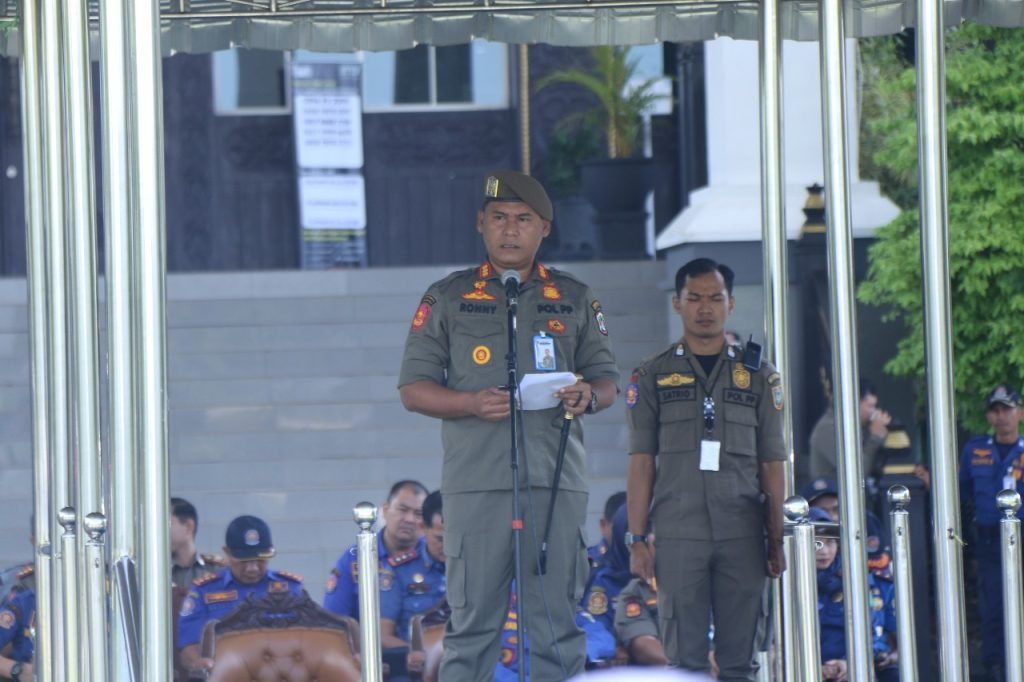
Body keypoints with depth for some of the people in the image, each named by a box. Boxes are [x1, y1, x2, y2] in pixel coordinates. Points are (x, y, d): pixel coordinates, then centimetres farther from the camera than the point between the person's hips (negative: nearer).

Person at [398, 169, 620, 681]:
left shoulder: (574, 299, 16)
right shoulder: (448, 299, 11)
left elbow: (606, 378, 17)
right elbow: (413, 388, 8)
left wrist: (589, 397, -7)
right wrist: (472, 403, -11)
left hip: (556, 479, 2)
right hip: (477, 480, -1)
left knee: (556, 621, 0)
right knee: (473, 619, -4)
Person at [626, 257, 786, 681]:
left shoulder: (758, 375, 12)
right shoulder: (653, 376, 9)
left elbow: (773, 465, 10)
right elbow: (641, 464, 6)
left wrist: (777, 541, 4)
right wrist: (636, 539, -2)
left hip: (743, 534, 1)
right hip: (678, 533, -1)